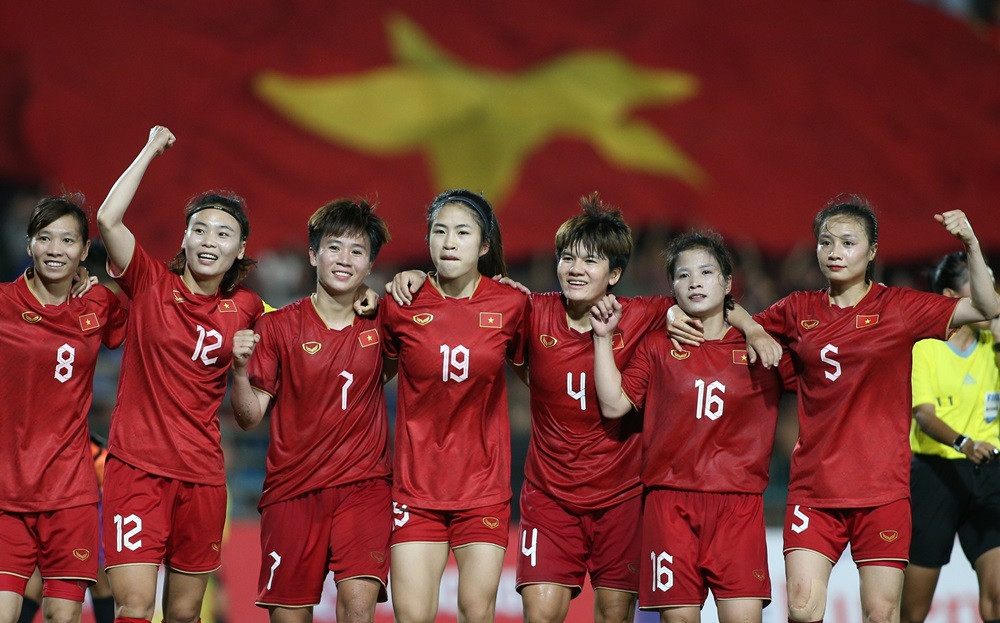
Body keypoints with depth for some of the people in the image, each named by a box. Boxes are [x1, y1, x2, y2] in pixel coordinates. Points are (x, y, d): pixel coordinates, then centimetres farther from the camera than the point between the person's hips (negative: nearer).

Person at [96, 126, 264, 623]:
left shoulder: (246, 308, 6)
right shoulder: (150, 284, -1)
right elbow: (108, 219, -15)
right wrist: (151, 149, -9)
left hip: (202, 473, 3)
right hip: (136, 465, -3)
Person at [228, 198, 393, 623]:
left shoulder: (380, 325, 4)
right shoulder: (278, 326, 1)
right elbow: (249, 417, 1)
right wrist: (240, 368, -21)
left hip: (363, 482, 0)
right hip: (293, 488, 0)